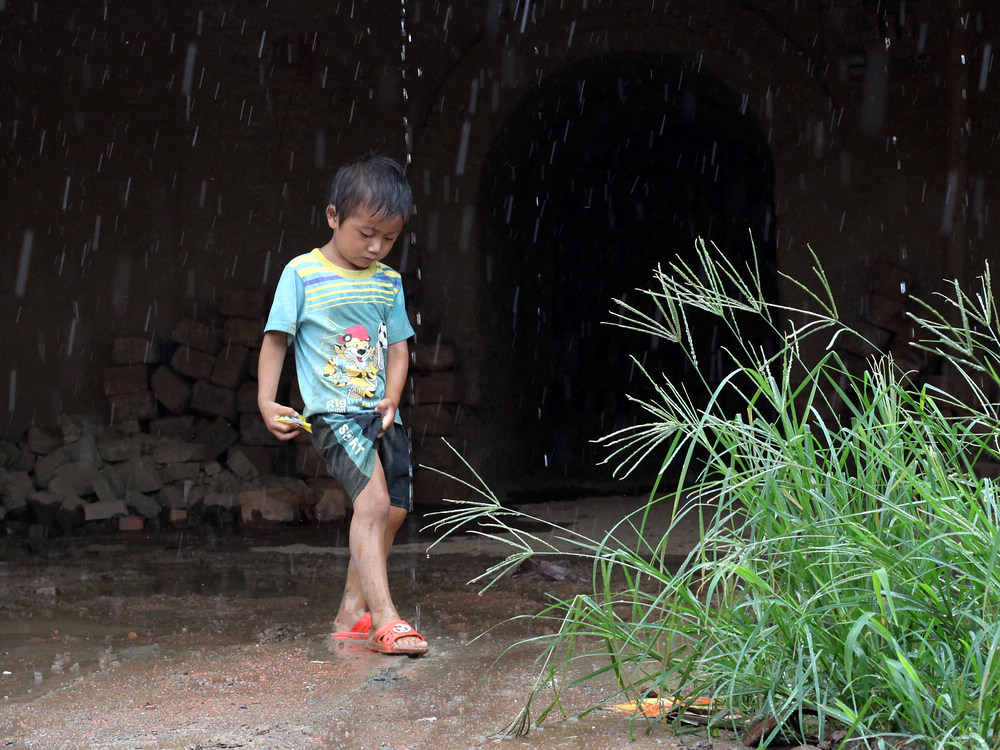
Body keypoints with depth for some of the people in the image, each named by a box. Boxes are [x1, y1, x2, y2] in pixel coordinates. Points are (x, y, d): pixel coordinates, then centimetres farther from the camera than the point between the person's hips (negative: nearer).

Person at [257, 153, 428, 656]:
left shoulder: (388, 281, 12)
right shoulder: (302, 274, -4)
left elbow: (397, 345, 16)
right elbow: (276, 338, 0)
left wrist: (392, 398, -1)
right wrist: (266, 402, -8)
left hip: (380, 413, 7)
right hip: (333, 410, -7)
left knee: (394, 510, 6)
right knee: (372, 499, -22)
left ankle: (351, 614, 18)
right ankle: (384, 616, -24)